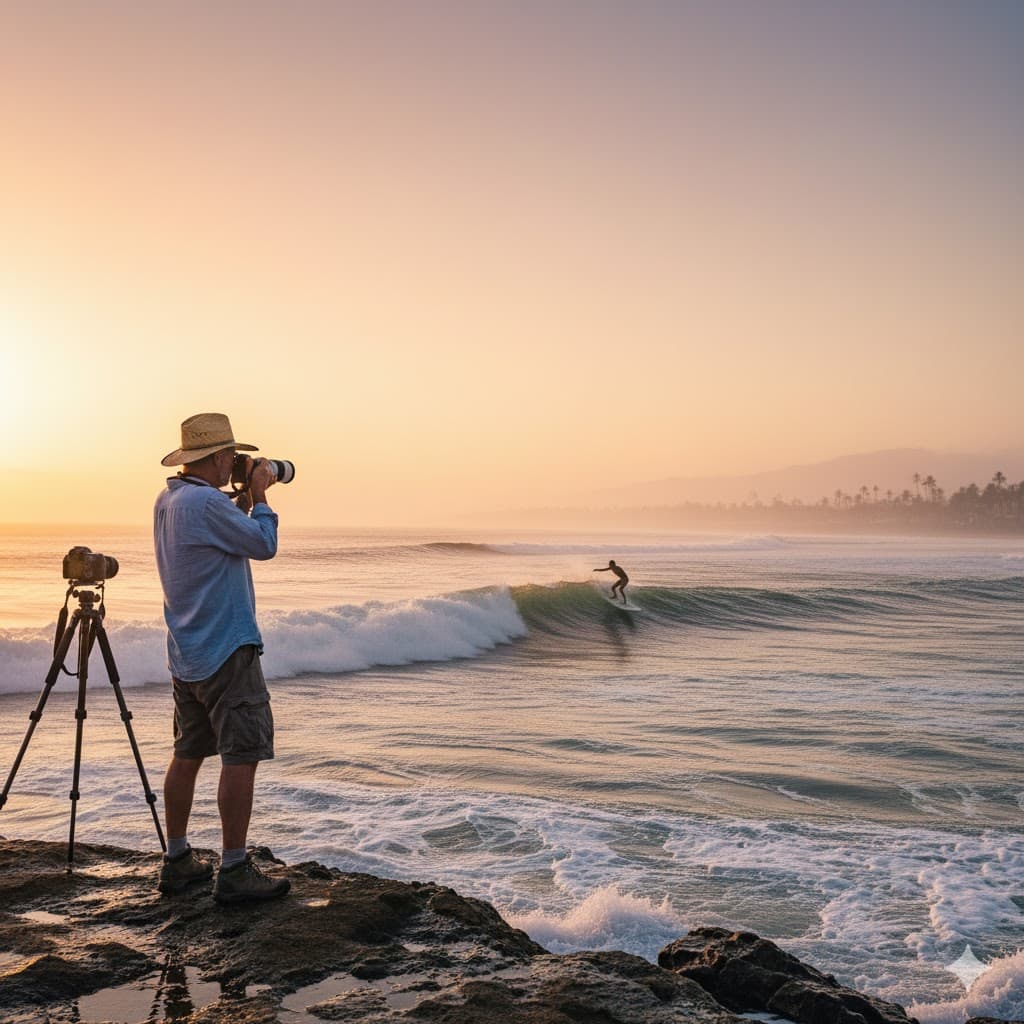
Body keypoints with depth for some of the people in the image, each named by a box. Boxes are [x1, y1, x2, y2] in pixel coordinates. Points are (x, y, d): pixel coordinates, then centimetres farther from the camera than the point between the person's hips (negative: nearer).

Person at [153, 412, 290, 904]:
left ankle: (177, 861, 21)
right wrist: (259, 494, 1)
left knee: (187, 753, 14)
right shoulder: (205, 502, -19)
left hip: (186, 653, 10)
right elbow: (264, 545, -11)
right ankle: (233, 871, -2)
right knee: (241, 756, -5)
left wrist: (245, 500, 18)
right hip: (227, 649, -10)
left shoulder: (167, 501, 11)